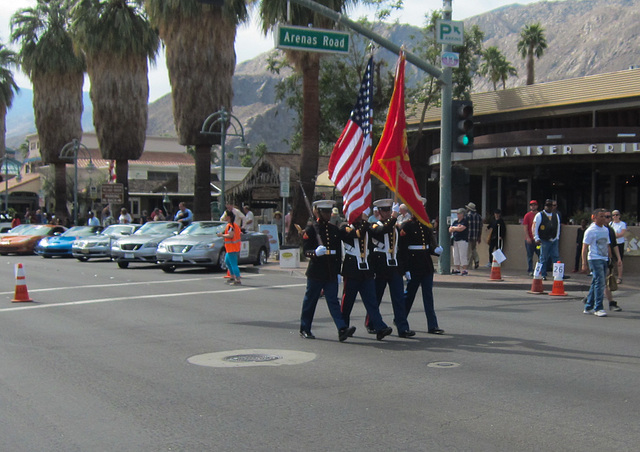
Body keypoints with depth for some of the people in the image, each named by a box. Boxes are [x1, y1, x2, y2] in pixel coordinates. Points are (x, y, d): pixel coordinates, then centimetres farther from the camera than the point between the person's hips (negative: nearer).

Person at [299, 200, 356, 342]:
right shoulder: (311, 229, -3)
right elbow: (305, 250, -8)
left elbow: (338, 251, 16)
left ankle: (342, 330, -13)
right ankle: (305, 329, 20)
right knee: (310, 300, 7)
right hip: (316, 272, -4)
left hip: (331, 273, 4)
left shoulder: (334, 229, 12)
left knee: (333, 301, -3)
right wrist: (316, 252, -29)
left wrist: (338, 271, 12)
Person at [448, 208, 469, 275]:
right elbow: (450, 230, 12)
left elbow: (461, 228, -16)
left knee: (462, 255, -9)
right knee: (456, 255, 6)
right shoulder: (455, 222, 18)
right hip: (455, 240, 7)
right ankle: (457, 269, 11)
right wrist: (457, 228, -6)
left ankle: (465, 270, -7)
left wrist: (453, 228, -1)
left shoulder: (465, 221, -3)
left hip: (463, 240, -7)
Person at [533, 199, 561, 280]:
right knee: (543, 258, 1)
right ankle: (543, 275, 8)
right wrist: (537, 238, -8)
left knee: (556, 257, -1)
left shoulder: (556, 216, 13)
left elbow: (558, 227, 20)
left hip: (554, 240, 4)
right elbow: (535, 227, -2)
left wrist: (557, 238, 12)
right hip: (544, 241, -4)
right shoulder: (539, 215, 0)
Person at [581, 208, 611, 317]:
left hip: (604, 260, 7)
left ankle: (588, 307, 18)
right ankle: (598, 308, -12)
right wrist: (584, 263, -13)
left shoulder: (606, 230, 14)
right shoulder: (590, 231, -7)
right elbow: (585, 247, -8)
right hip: (595, 259, -7)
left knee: (595, 283, 10)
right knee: (599, 282, -14)